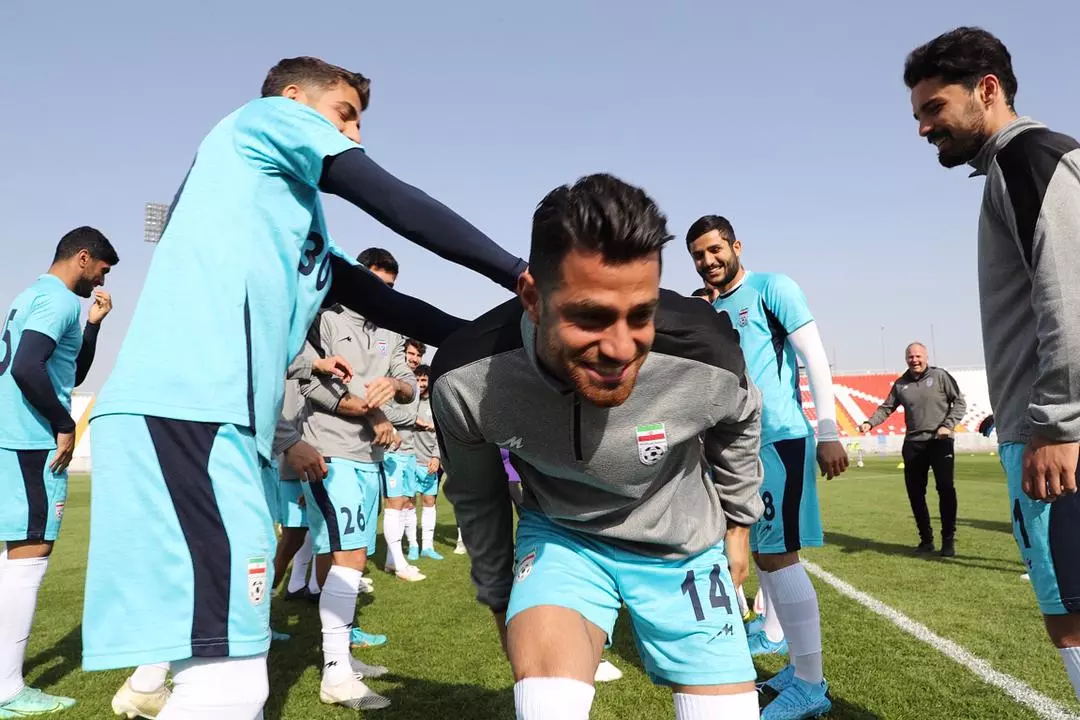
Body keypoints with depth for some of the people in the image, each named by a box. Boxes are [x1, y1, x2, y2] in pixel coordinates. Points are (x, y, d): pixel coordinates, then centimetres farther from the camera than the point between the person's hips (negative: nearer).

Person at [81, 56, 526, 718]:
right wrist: (515, 271, 1)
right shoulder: (265, 117, 10)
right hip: (186, 408, -10)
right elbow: (394, 202, -1)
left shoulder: (313, 243, 31)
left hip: (222, 417, 10)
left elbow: (385, 304, 26)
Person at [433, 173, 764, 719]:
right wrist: (498, 593, 9)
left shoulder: (704, 355, -29)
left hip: (681, 544, 2)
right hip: (560, 533, -1)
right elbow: (475, 495, -4)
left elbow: (740, 422, -1)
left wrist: (738, 523, 14)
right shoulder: (463, 378, -28)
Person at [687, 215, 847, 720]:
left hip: (779, 437, -7)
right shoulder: (708, 309, 17)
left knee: (778, 555, -9)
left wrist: (829, 431, -14)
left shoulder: (772, 288, -3)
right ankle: (773, 634, 34)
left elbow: (814, 356, -9)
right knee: (758, 547, 16)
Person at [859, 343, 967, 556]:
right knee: (915, 492, 6)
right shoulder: (901, 384, 10)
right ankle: (926, 539, 19)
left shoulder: (940, 376, 0)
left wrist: (948, 425, -14)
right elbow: (886, 407, 11)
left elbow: (959, 402, 0)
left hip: (940, 441, -4)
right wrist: (870, 423, -7)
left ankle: (949, 539, 2)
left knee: (945, 488, -9)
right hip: (913, 444, 4)